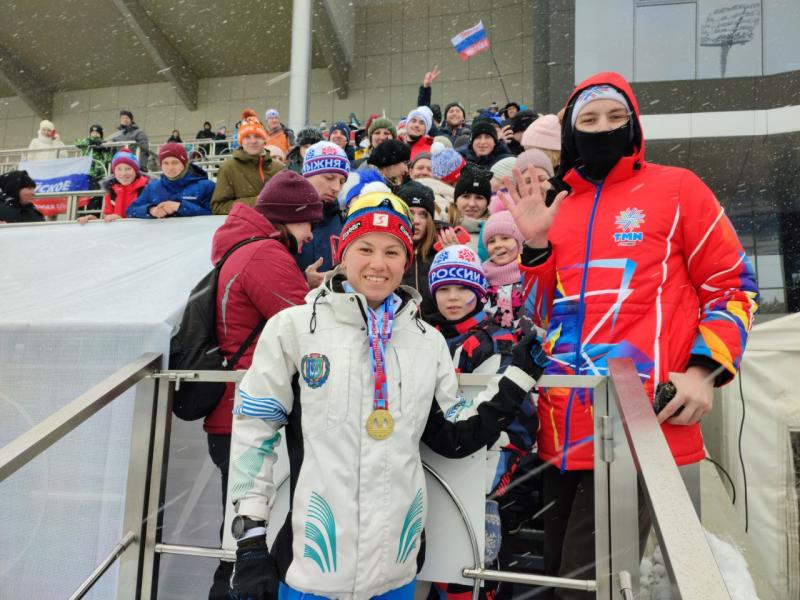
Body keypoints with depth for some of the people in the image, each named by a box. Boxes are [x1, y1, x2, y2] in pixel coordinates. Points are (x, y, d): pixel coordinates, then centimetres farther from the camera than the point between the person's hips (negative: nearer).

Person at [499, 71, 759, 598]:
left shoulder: (677, 188, 3)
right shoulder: (559, 210, 15)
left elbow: (733, 285, 4)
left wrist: (704, 369, -9)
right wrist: (536, 244, 1)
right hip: (563, 426, 6)